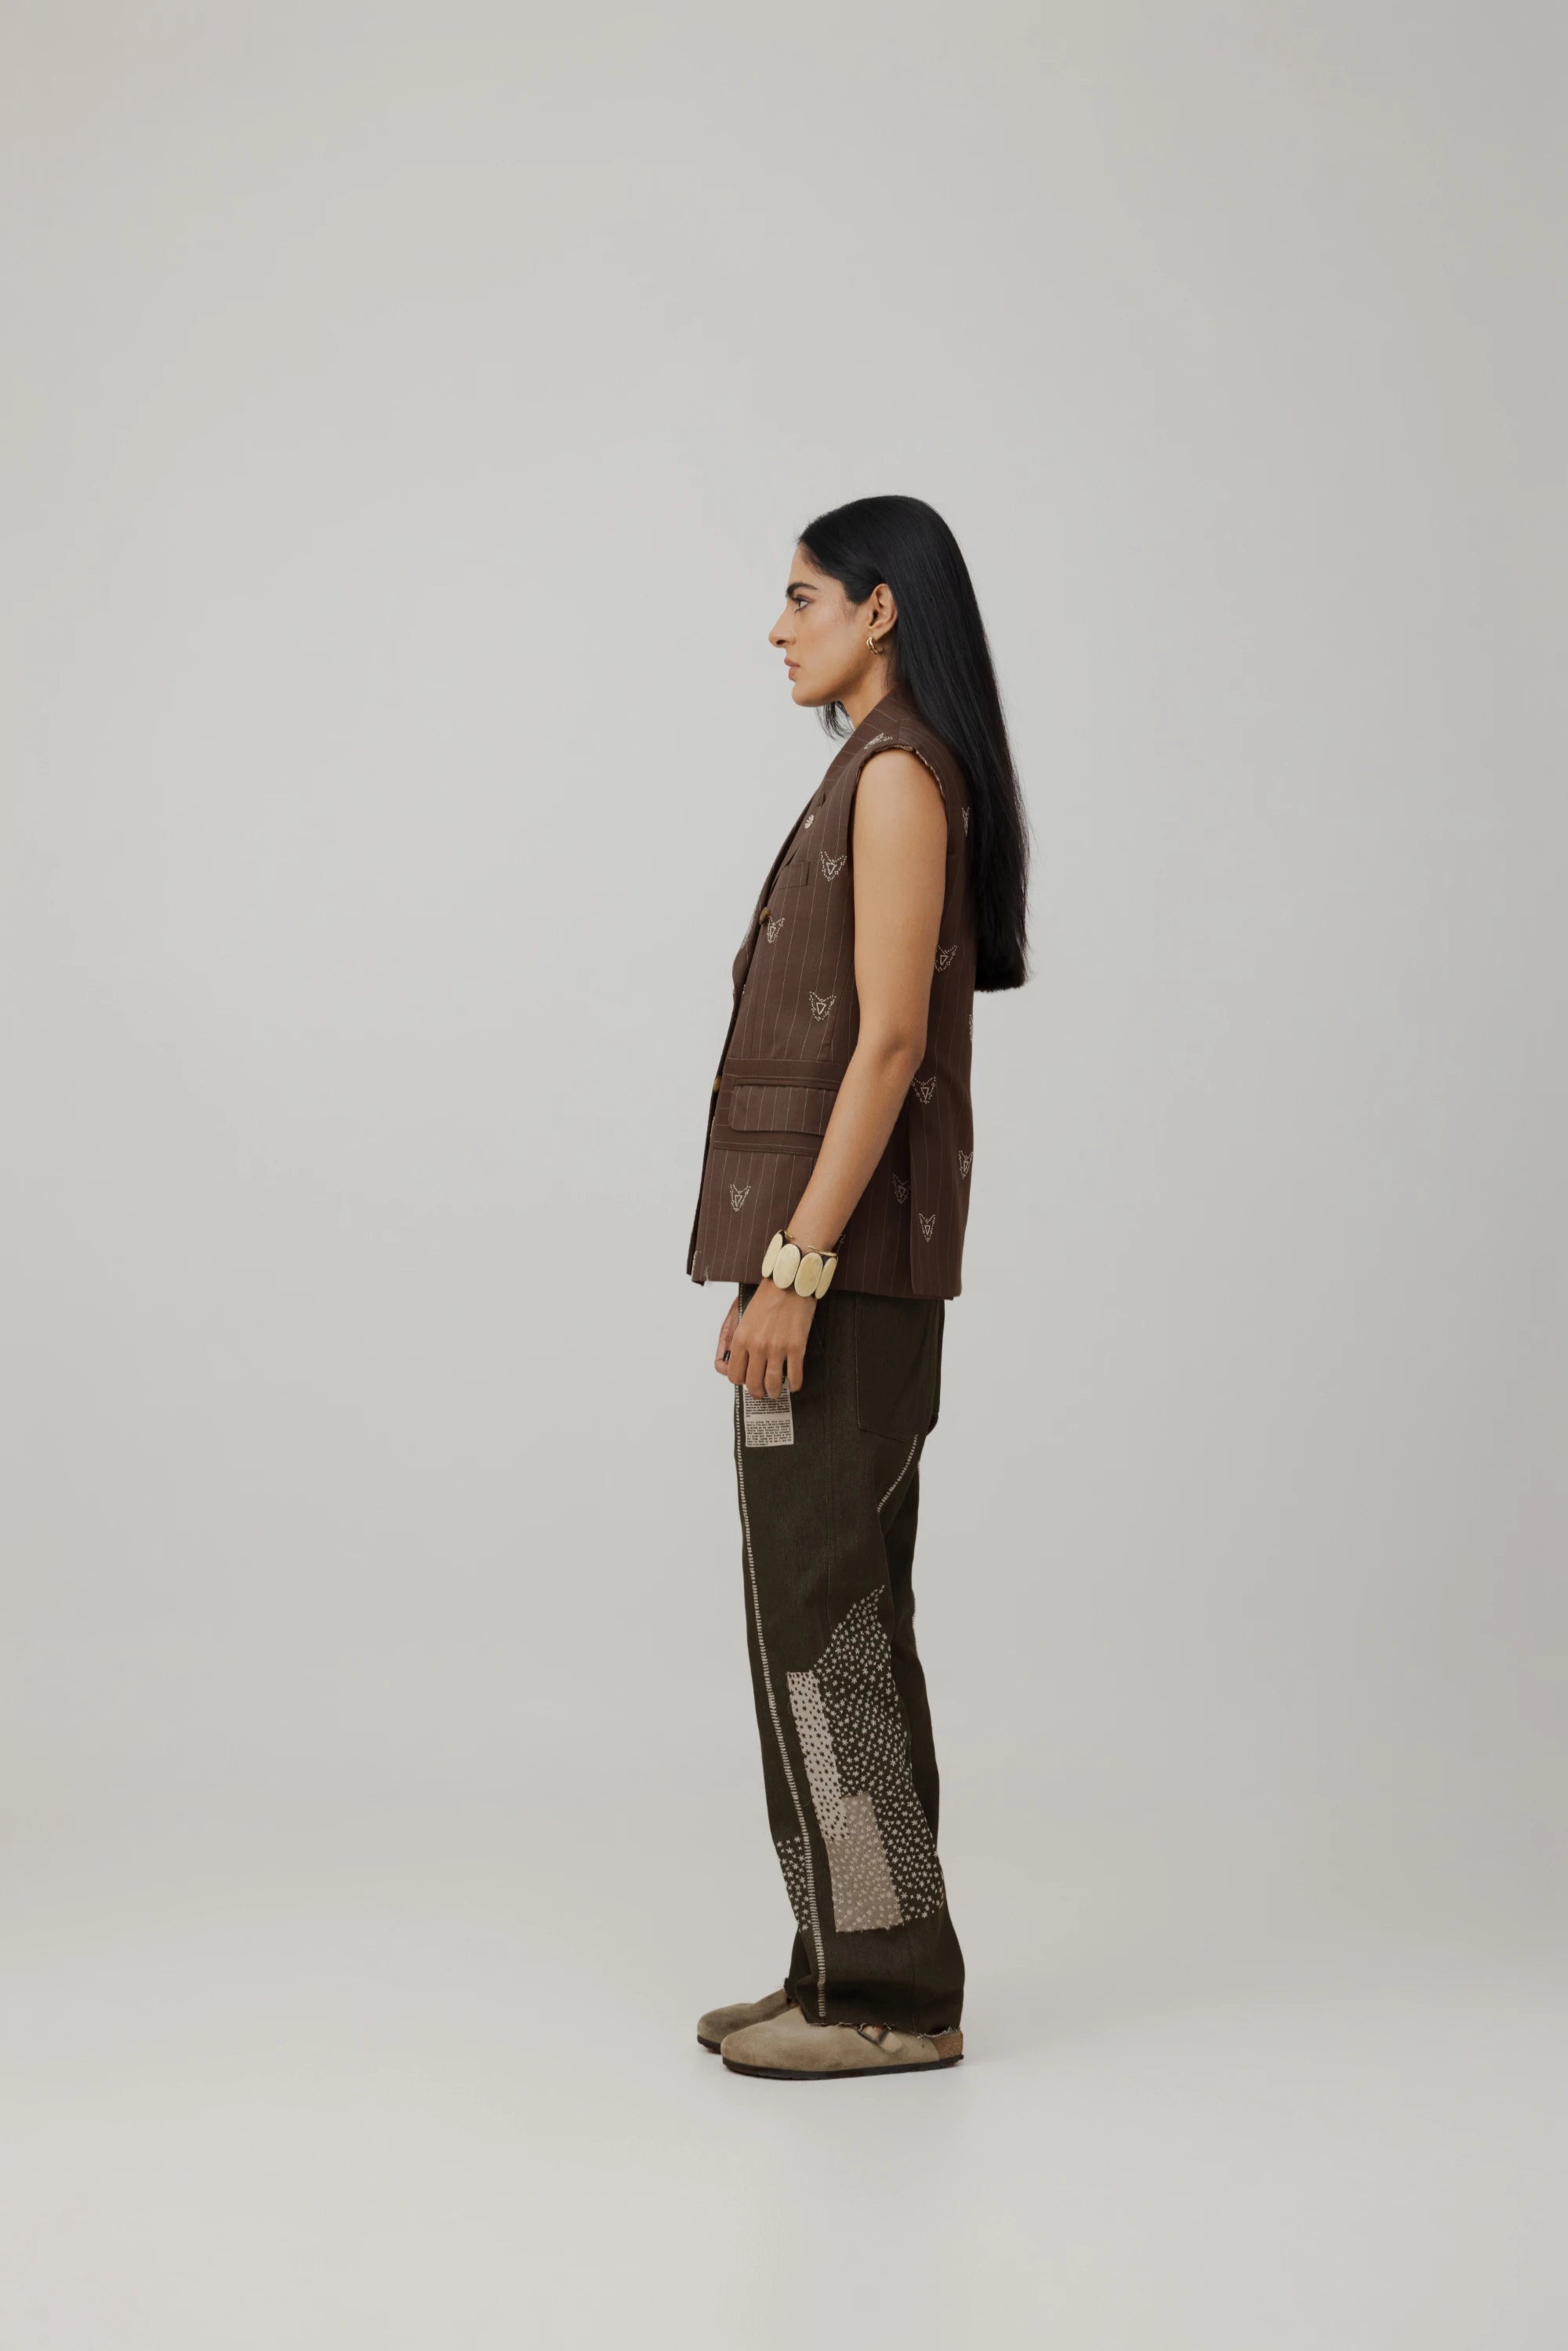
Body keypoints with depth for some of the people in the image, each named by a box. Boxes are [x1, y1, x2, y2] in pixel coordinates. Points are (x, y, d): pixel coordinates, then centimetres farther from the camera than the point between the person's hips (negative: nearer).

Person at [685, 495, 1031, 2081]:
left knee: (815, 1611, -6)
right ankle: (867, 1969, 17)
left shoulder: (899, 772, -11)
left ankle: (887, 1991, 1)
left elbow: (889, 1037, -19)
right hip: (848, 1245, 10)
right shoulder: (883, 776, 19)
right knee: (842, 1608, 11)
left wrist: (794, 1264, -22)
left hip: (839, 1239, -10)